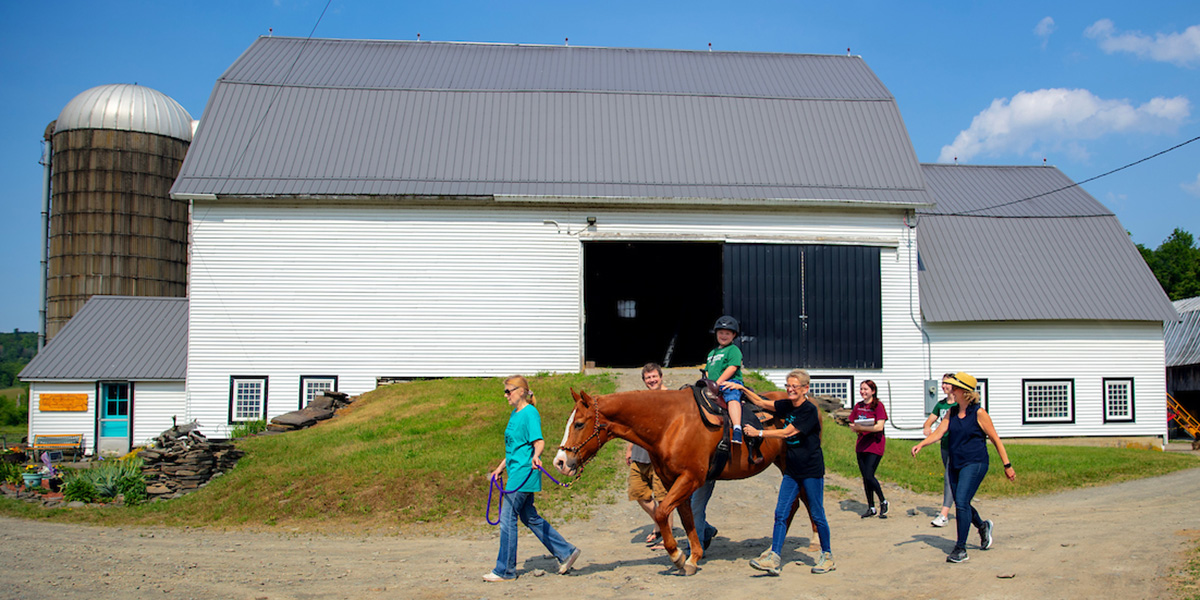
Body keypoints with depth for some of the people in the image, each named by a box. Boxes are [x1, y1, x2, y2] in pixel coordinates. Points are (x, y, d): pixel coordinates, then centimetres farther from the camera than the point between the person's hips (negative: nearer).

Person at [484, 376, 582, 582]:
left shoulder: (530, 413, -13)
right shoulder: (515, 414, 15)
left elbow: (539, 442, -24)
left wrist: (536, 456, -44)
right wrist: (500, 468, 29)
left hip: (524, 473, -10)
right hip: (517, 473, 10)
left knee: (508, 518, -4)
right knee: (529, 517, 14)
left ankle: (505, 570, 5)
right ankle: (566, 552, 20)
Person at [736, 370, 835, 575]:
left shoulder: (809, 410, -16)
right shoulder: (787, 406, 6)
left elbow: (786, 433, -20)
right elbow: (761, 403, 13)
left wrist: (758, 433, -16)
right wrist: (742, 389, 0)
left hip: (812, 470, -7)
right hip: (792, 470, 7)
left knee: (817, 515, 4)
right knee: (780, 514, -2)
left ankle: (827, 556, 21)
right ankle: (774, 558, -5)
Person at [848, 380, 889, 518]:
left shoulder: (878, 405, -7)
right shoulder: (858, 406, 11)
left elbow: (879, 426, -17)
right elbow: (852, 425, 14)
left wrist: (862, 428, -22)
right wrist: (855, 428, -8)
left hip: (875, 444, -6)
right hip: (861, 444, 6)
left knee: (869, 476, -12)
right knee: (865, 477, 7)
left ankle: (883, 502, 9)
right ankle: (871, 508, 17)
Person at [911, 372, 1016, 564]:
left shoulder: (979, 413, -10)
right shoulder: (952, 412, 8)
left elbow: (995, 439, -5)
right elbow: (939, 432, 0)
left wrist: (1007, 465, -3)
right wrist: (921, 444, -18)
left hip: (975, 463, -7)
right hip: (955, 464, 7)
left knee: (961, 502, -16)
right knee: (961, 504, 15)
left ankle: (960, 549, -9)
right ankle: (982, 526, 44)